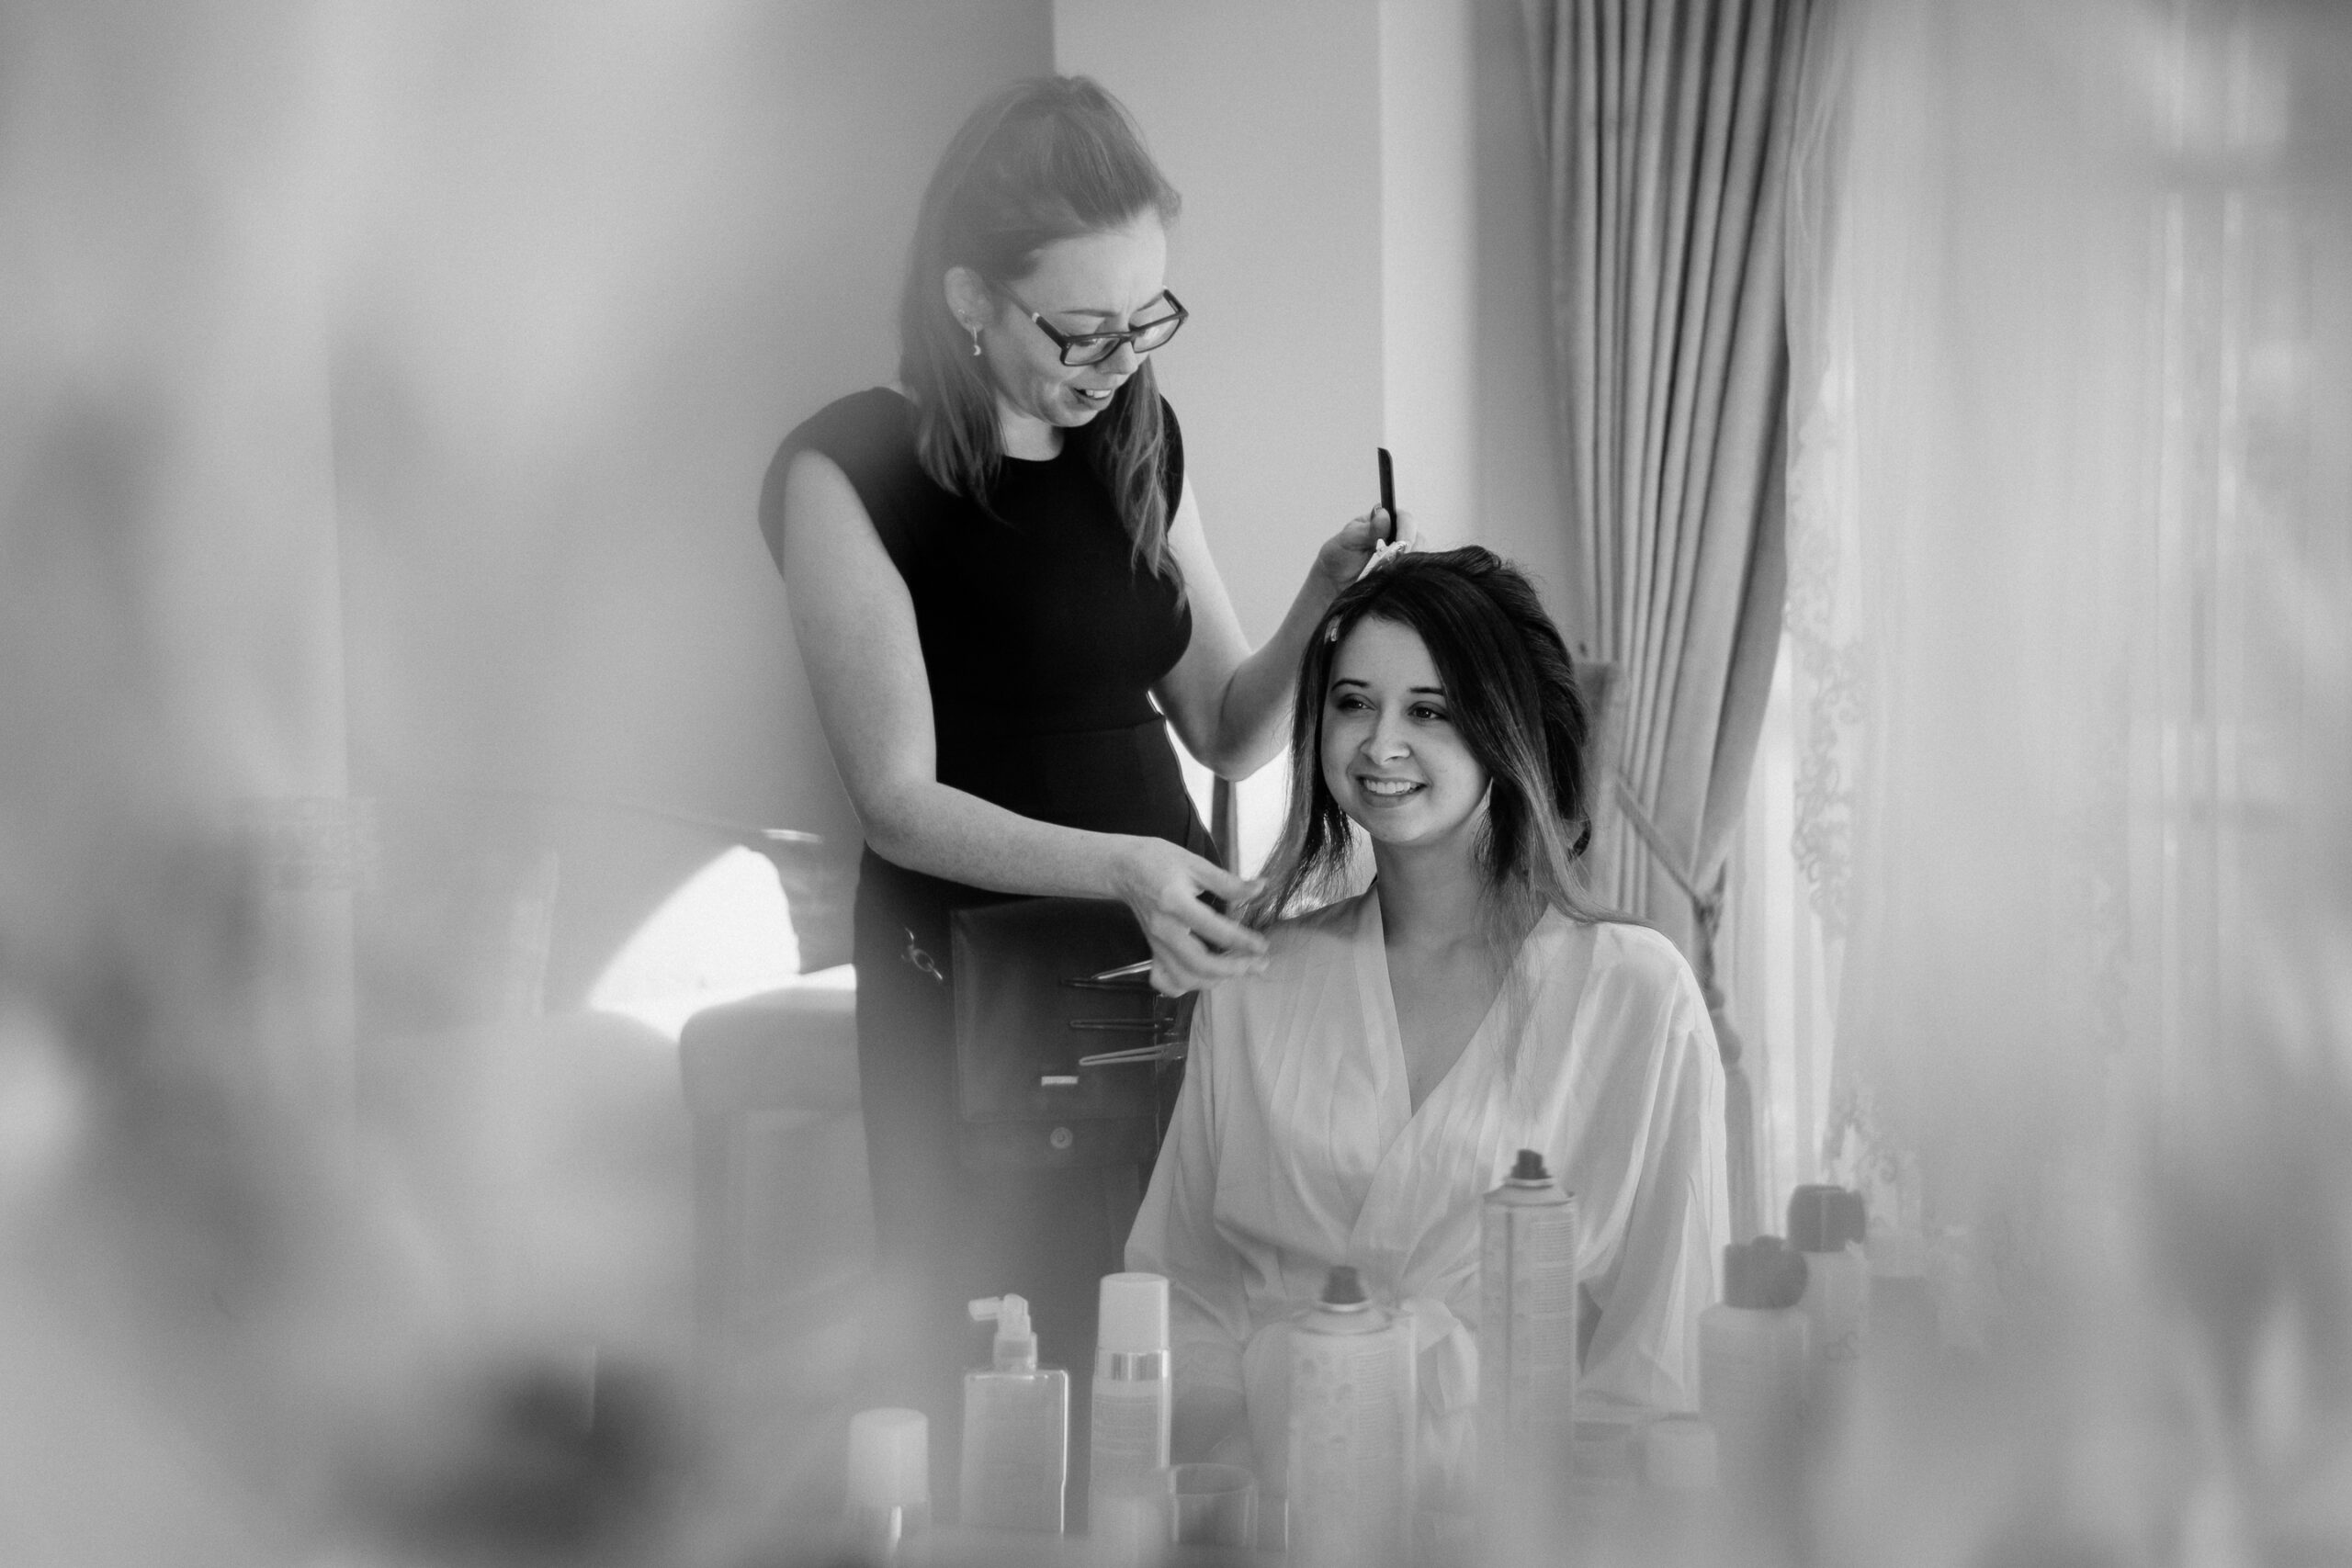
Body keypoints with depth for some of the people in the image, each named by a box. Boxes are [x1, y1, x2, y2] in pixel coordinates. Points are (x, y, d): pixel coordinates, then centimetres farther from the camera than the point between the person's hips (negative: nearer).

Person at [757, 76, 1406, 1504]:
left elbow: (1227, 729, 11)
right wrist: (1118, 864, -27)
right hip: (971, 993, -5)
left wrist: (1322, 613, -8)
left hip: (1169, 957, 5)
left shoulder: (1143, 443, 8)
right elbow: (900, 798, -13)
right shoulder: (850, 472, -10)